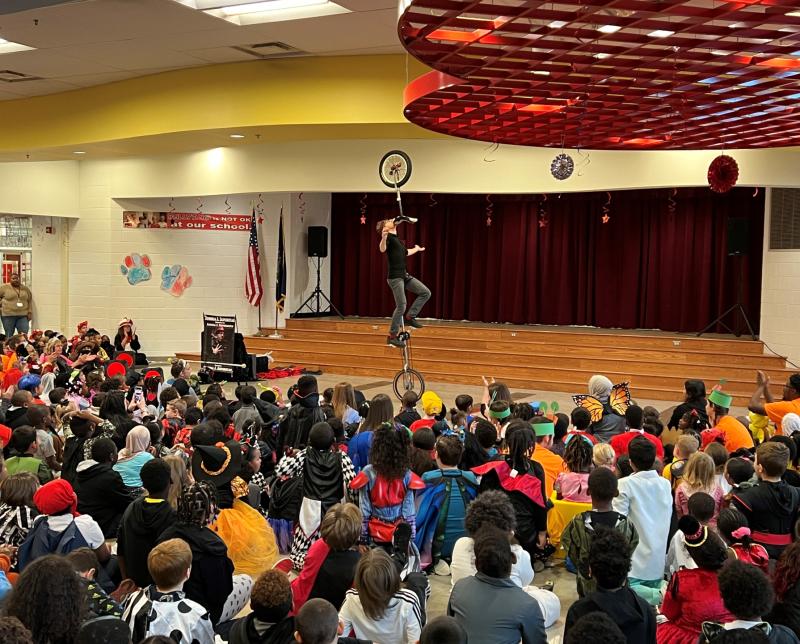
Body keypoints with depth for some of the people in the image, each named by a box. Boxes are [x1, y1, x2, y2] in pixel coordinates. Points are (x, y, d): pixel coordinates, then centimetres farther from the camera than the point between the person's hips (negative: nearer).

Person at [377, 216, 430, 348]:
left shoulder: (397, 239, 20)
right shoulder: (388, 237, -7)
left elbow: (405, 253, 38)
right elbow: (382, 249, -28)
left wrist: (417, 249, 54)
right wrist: (383, 237, -48)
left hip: (404, 276, 9)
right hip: (394, 277, -9)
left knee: (426, 293, 2)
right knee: (401, 306, -10)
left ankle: (409, 317, 7)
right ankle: (392, 336, 0)